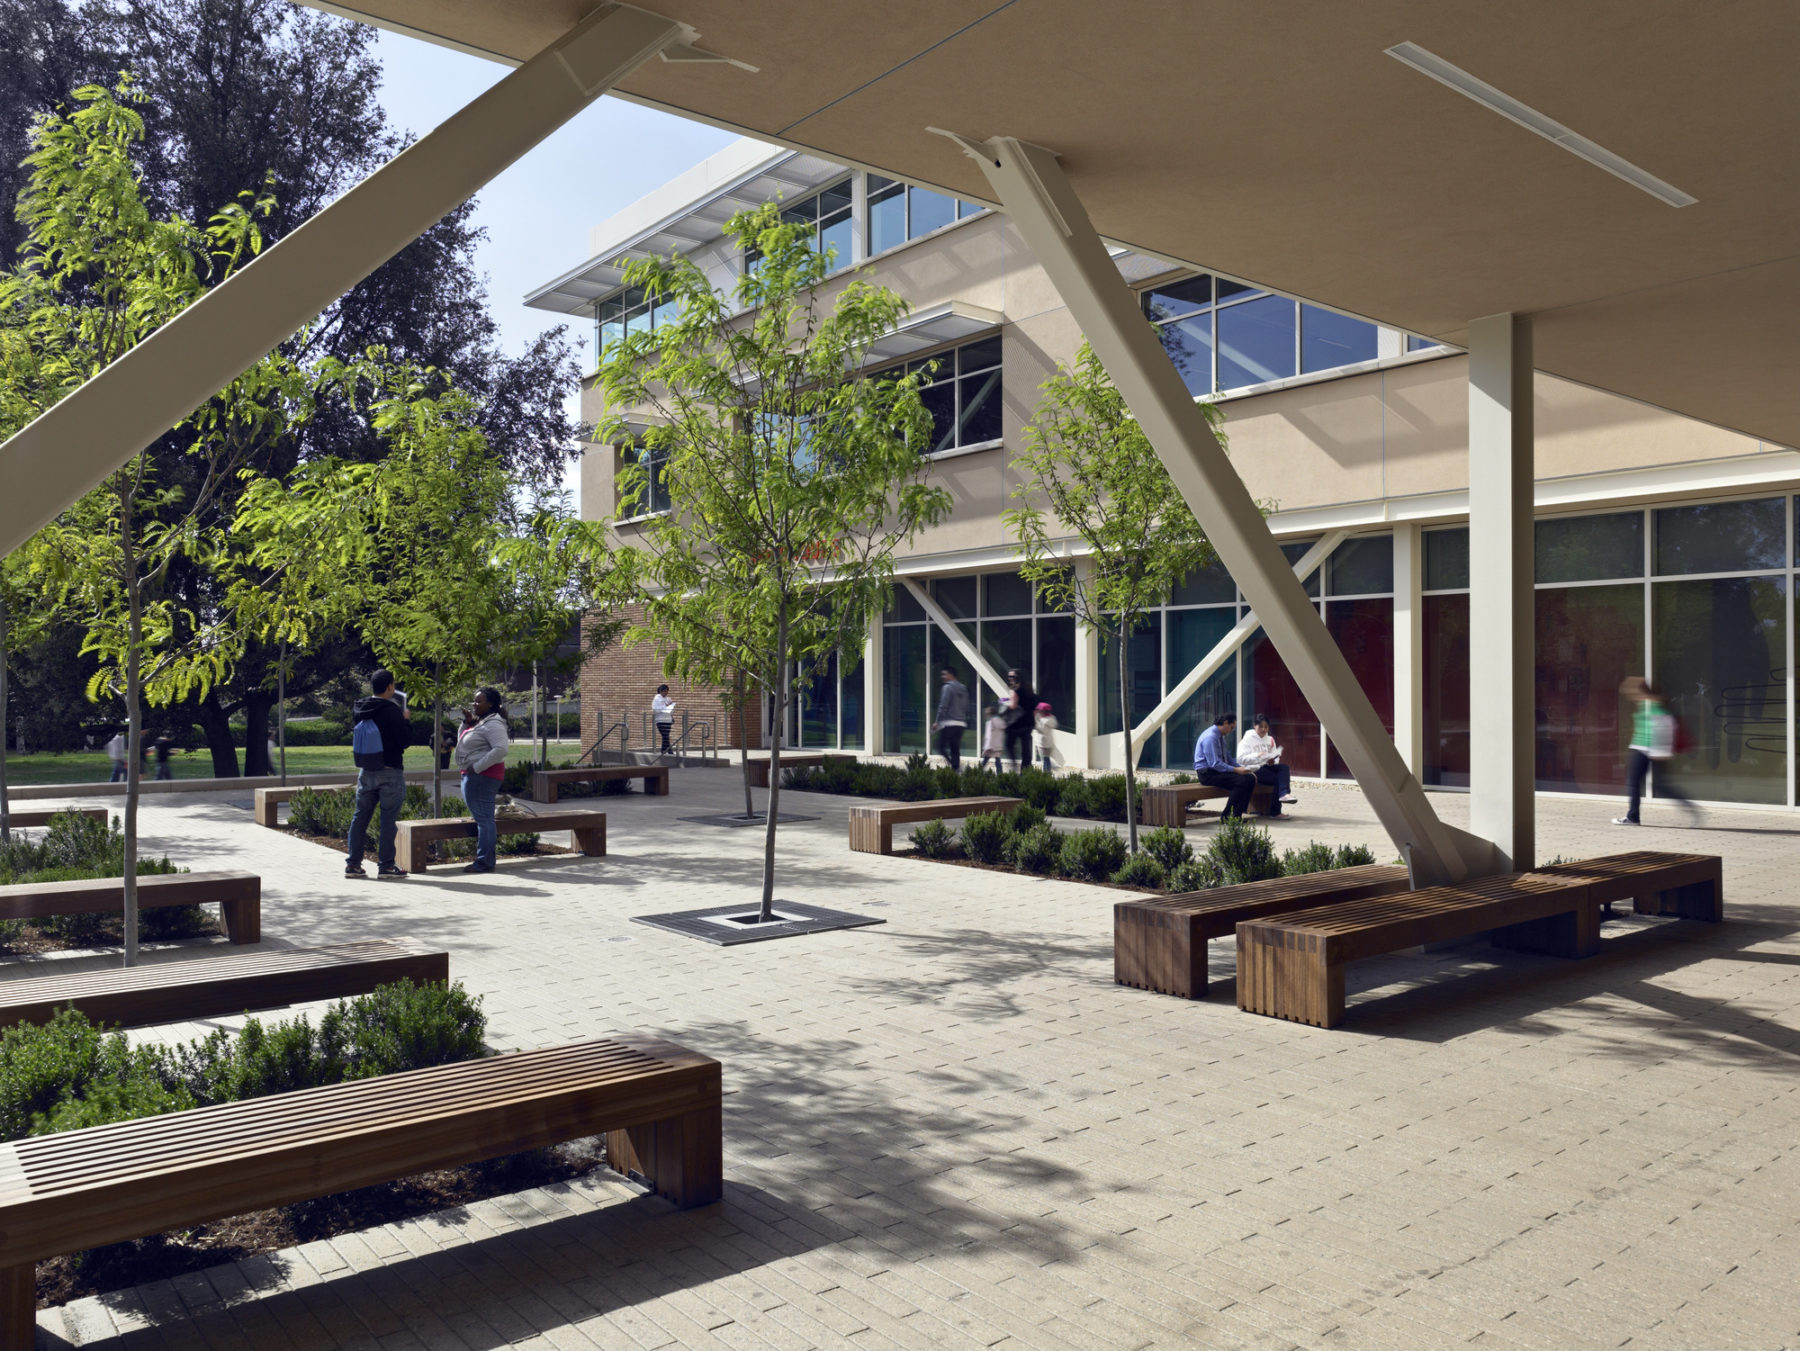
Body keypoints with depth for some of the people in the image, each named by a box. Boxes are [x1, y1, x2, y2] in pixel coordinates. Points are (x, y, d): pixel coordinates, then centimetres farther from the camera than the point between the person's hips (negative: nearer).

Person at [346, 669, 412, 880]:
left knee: (360, 817, 13)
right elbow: (405, 739, -14)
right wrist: (406, 720, 3)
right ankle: (386, 865, 0)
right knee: (389, 819, -1)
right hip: (390, 773, -6)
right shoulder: (392, 711, -15)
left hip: (366, 771, 6)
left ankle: (353, 864, 16)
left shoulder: (359, 710, 5)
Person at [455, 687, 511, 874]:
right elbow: (462, 741, 27)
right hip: (473, 775, 11)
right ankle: (484, 860, 18)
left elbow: (500, 749, -26)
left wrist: (477, 767, -24)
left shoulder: (493, 724, -14)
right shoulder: (479, 721, 18)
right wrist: (467, 722, 11)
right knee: (482, 818, 13)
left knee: (483, 817, -8)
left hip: (482, 775, -11)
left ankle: (484, 862, -6)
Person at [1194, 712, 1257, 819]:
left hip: (1220, 770, 10)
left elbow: (1228, 758, 21)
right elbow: (1215, 764, -24)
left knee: (1250, 777, -7)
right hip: (1207, 773, -10)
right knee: (1241, 780, -26)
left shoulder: (1221, 737, 13)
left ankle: (1236, 815, -7)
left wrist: (1241, 768, 6)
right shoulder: (1210, 737, -18)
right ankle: (1227, 815, -17)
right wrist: (1235, 770, -21)